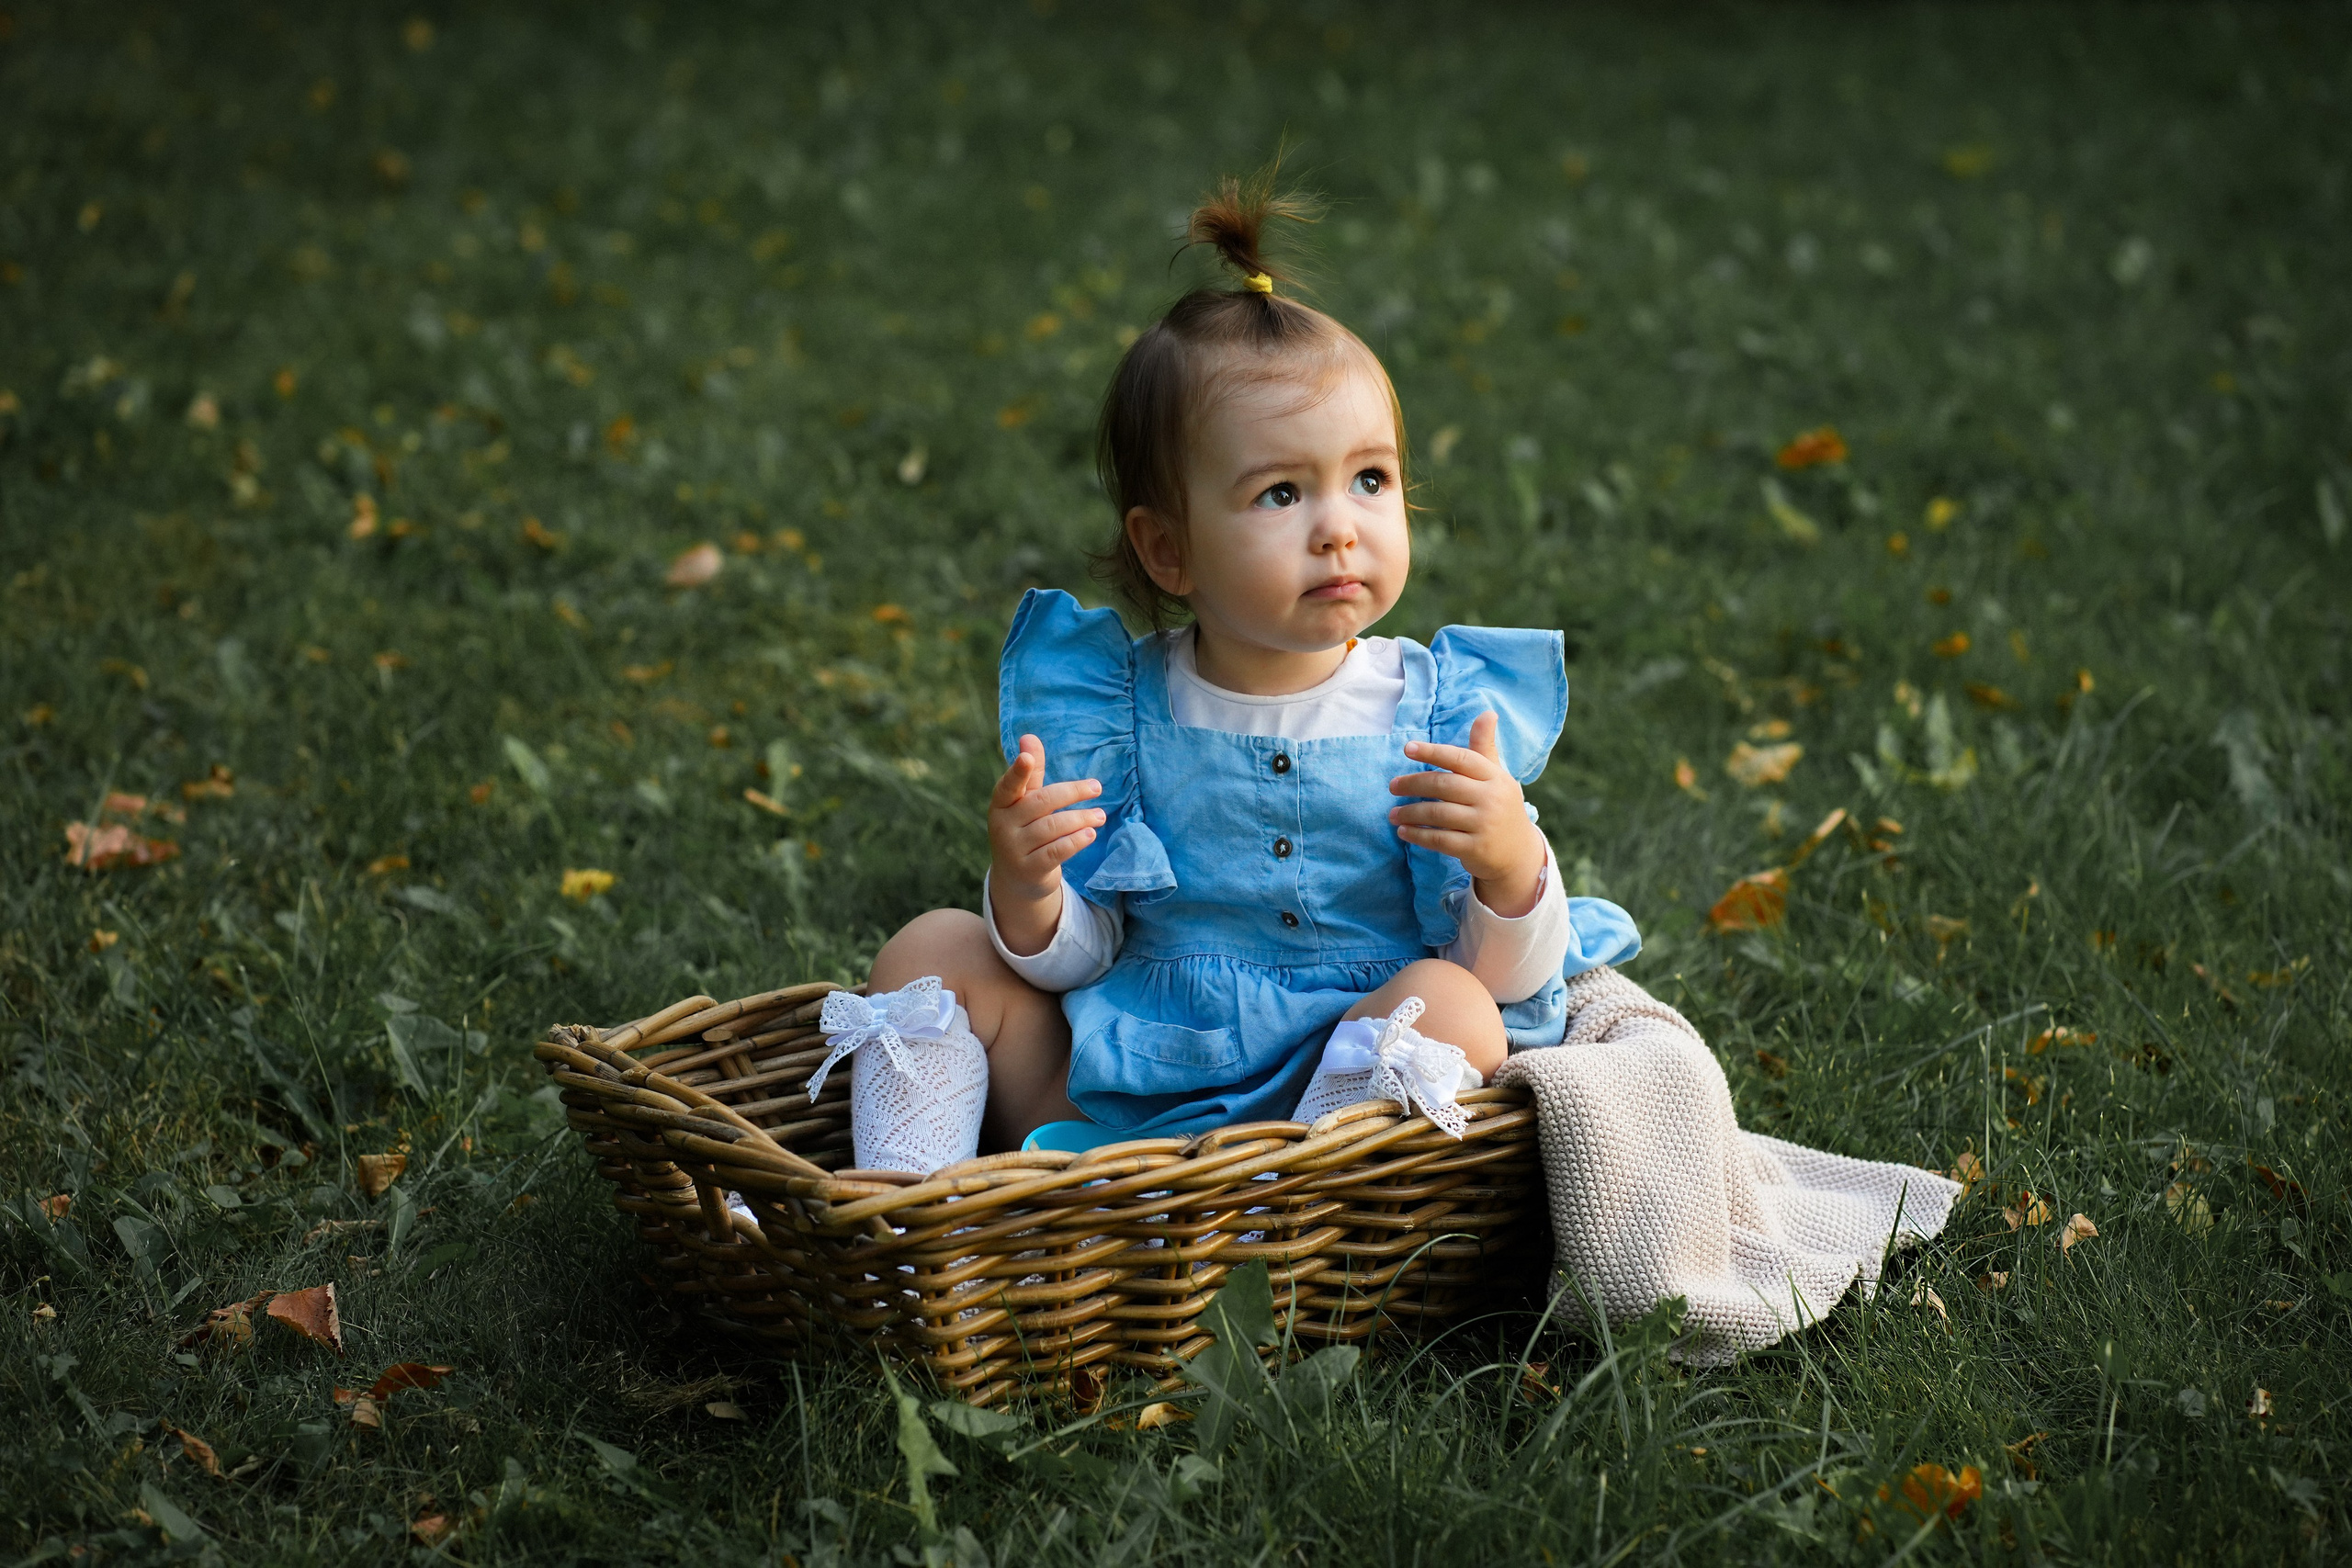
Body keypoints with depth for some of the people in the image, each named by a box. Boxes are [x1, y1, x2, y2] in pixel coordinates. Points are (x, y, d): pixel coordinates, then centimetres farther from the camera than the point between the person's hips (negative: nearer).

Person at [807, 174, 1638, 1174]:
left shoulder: (1441, 714, -5)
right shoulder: (1116, 709, -2)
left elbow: (1511, 980, -6)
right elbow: (1074, 959, 2)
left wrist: (1512, 868, -29)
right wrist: (1026, 892, -22)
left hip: (1361, 1087, -2)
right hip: (1111, 1083, 2)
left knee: (1453, 1008, -29)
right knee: (932, 949, -5)